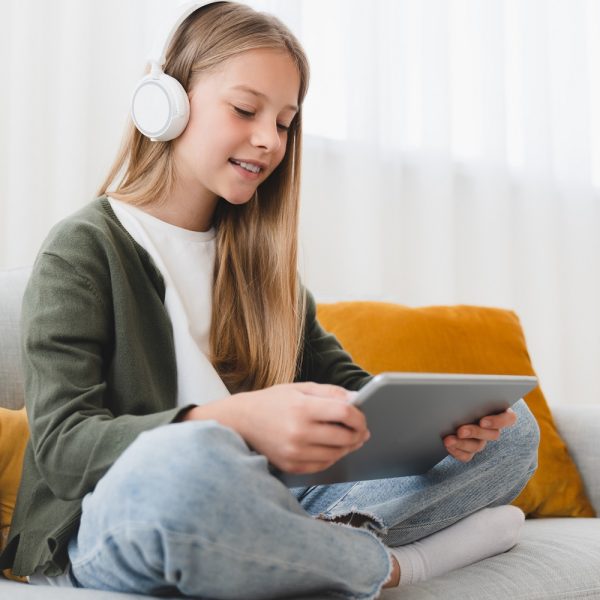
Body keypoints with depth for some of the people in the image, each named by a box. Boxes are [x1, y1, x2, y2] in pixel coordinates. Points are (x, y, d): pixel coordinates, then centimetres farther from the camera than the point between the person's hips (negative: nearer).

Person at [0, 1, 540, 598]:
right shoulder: (83, 248, -3)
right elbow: (60, 442, -15)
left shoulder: (258, 257, 19)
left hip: (255, 516, 6)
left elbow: (341, 381, 15)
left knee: (509, 430, 0)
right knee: (180, 463, -43)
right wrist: (237, 423, -34)